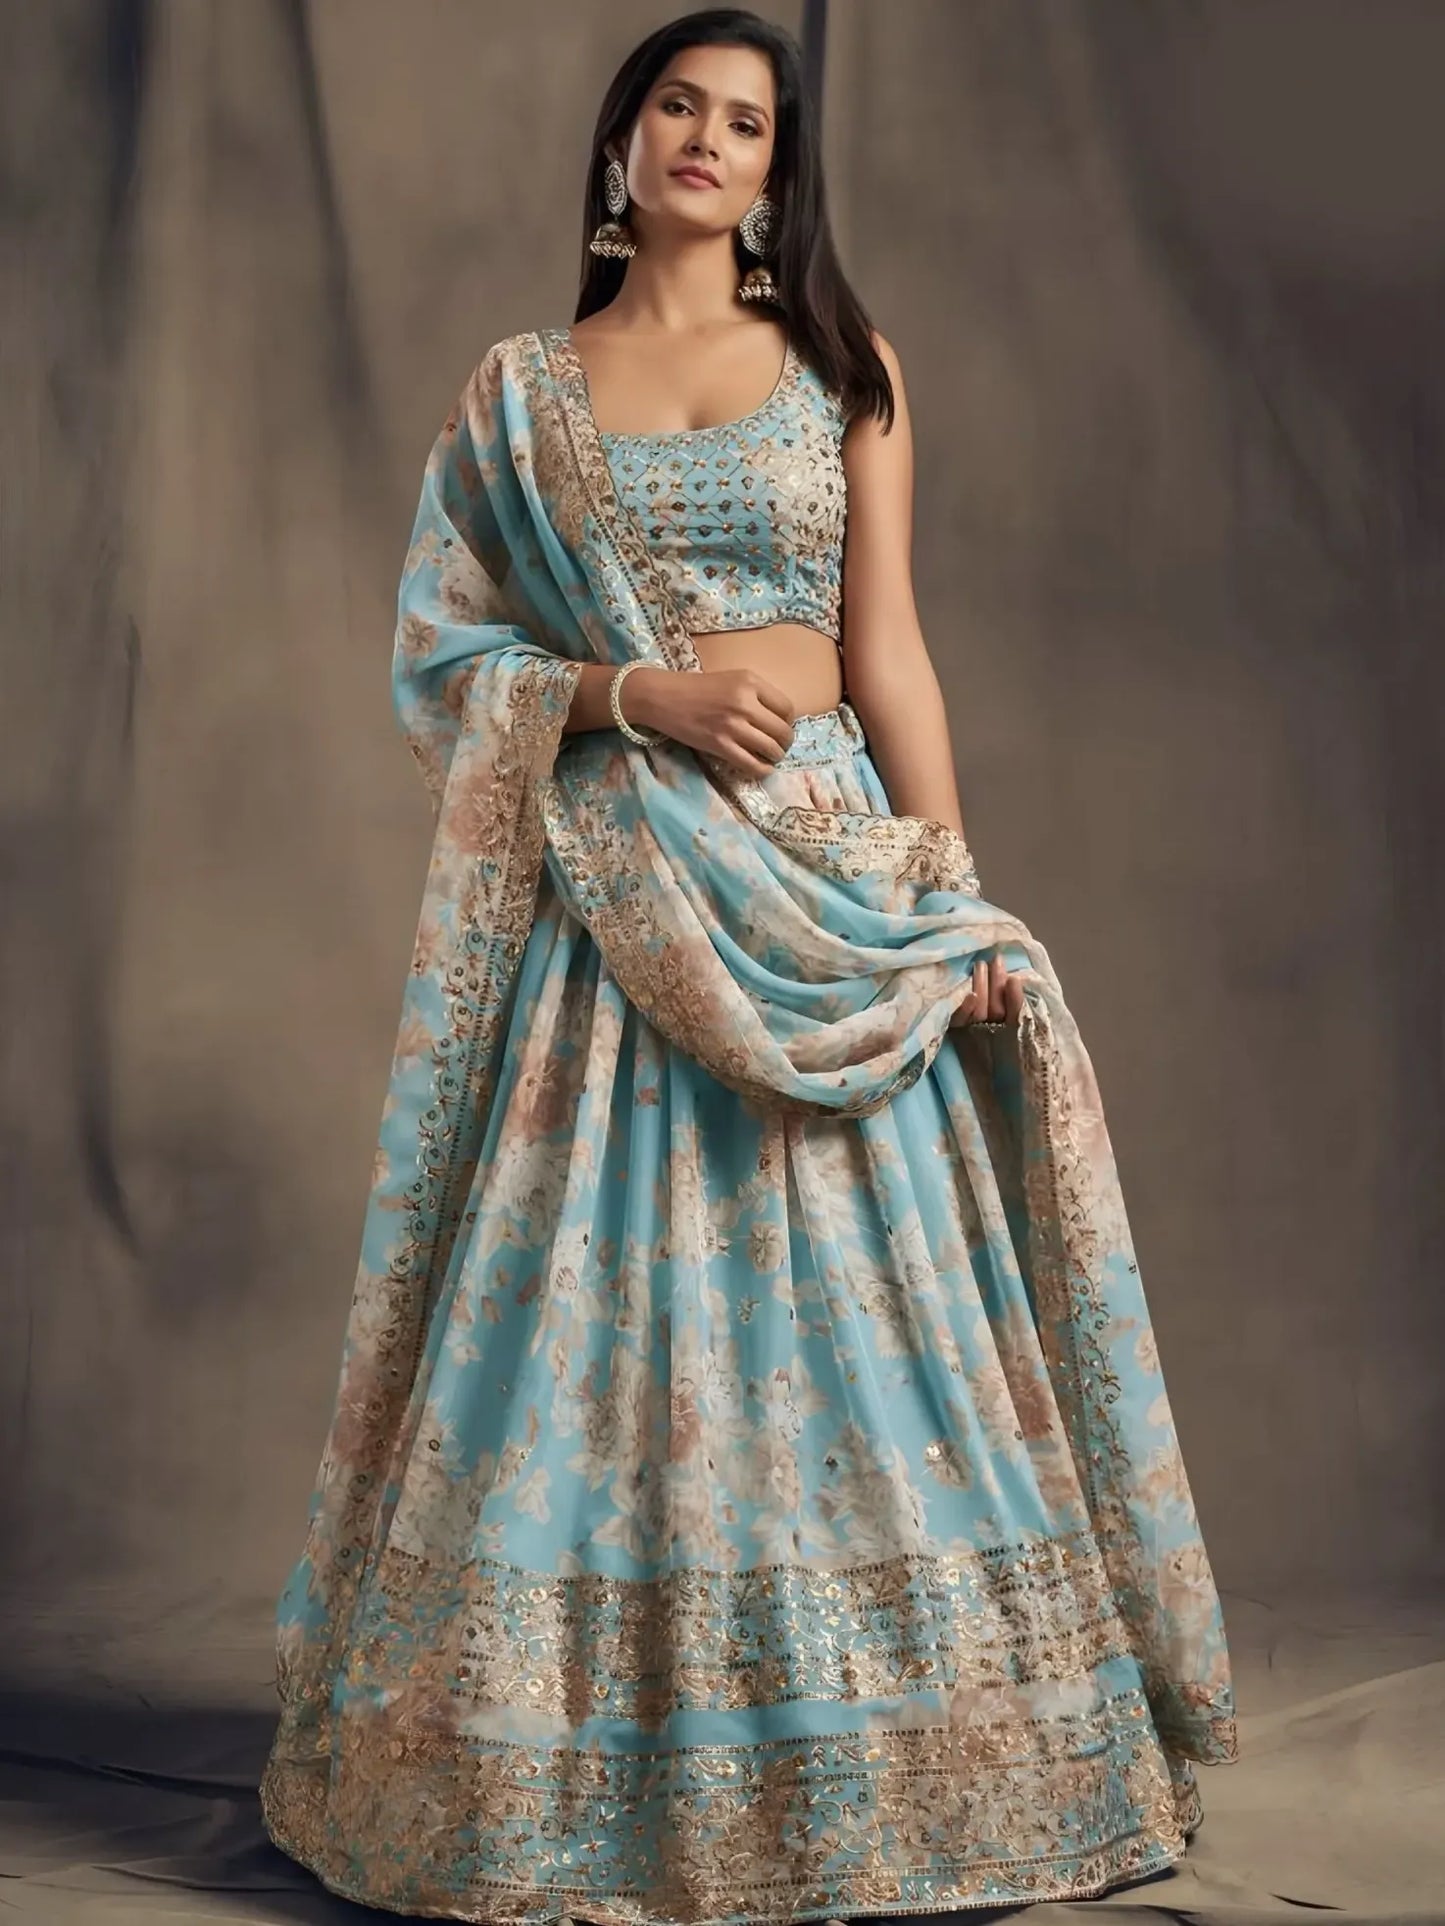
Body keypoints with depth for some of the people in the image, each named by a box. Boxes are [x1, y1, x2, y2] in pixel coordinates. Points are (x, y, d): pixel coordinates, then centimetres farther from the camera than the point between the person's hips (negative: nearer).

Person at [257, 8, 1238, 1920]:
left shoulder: (843, 361, 10)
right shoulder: (519, 388, 10)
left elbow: (888, 644, 5)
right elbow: (447, 652, 6)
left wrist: (953, 893, -3)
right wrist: (639, 692, -10)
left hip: (819, 865, 0)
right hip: (607, 892, 0)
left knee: (845, 1293, 0)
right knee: (607, 1297, 0)